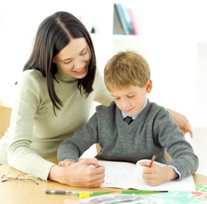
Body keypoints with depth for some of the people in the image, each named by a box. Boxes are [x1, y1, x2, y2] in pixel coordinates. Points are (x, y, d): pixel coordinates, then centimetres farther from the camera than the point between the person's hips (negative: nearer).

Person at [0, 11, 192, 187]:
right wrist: (63, 175, -48)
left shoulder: (93, 76, -6)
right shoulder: (32, 83, -24)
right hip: (16, 167, -3)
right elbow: (17, 151, -32)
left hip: (61, 165, 3)